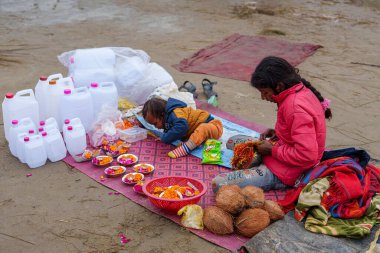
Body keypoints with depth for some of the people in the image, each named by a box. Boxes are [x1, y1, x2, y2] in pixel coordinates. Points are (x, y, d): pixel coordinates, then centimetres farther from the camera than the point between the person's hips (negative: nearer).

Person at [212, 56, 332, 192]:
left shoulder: (296, 108, -30)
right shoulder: (301, 90, 1)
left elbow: (307, 156, -33)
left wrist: (272, 150, -19)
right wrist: (278, 132, 2)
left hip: (287, 173, -10)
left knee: (218, 184, -19)